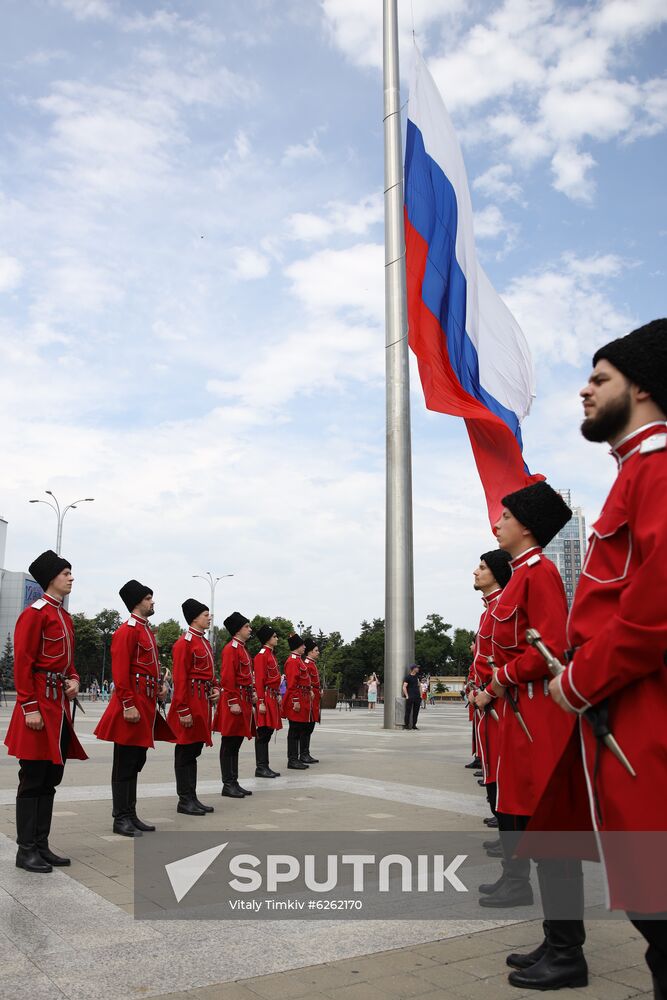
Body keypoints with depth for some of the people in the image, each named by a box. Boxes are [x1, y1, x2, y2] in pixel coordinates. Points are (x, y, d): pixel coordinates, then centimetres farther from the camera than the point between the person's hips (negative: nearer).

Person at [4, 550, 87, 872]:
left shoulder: (64, 616, 16)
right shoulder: (35, 613, -11)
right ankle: (26, 850, 8)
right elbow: (22, 663, -16)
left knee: (51, 778, 12)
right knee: (33, 779, -1)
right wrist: (30, 708, -19)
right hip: (40, 705, -9)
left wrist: (74, 679, 3)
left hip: (60, 706, 9)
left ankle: (42, 846, 21)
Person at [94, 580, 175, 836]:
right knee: (125, 764, -1)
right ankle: (121, 819, 6)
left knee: (136, 762, 14)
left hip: (147, 703, 10)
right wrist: (128, 706, -22)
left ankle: (131, 815, 21)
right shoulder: (127, 630, -13)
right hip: (134, 702, -10)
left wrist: (160, 686, 11)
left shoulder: (146, 630, 17)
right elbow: (120, 671, -19)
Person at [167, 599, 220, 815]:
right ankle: (185, 801, 6)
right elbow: (180, 678, -17)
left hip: (203, 703, 9)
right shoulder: (184, 643, -13)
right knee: (185, 752, -1)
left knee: (194, 751, 13)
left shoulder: (204, 642, 16)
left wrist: (216, 689, 5)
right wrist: (184, 711, -20)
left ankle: (192, 798, 19)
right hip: (191, 702, -9)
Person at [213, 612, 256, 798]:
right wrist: (233, 703, -21)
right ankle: (228, 785, 2)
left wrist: (252, 692, 12)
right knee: (229, 745, -2)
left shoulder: (242, 649, 17)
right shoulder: (231, 649, -12)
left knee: (236, 745, 12)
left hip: (244, 700, 10)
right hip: (235, 700, -10)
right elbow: (227, 678, -18)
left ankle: (234, 782, 17)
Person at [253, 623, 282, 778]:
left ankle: (265, 766, 15)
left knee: (268, 732, 10)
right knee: (263, 733, -6)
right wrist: (261, 702, -20)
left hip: (273, 697, 10)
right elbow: (259, 680, -17)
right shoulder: (262, 655, -12)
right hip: (266, 697, -10)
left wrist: (278, 696, 18)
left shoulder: (271, 654, 17)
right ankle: (261, 768, -2)